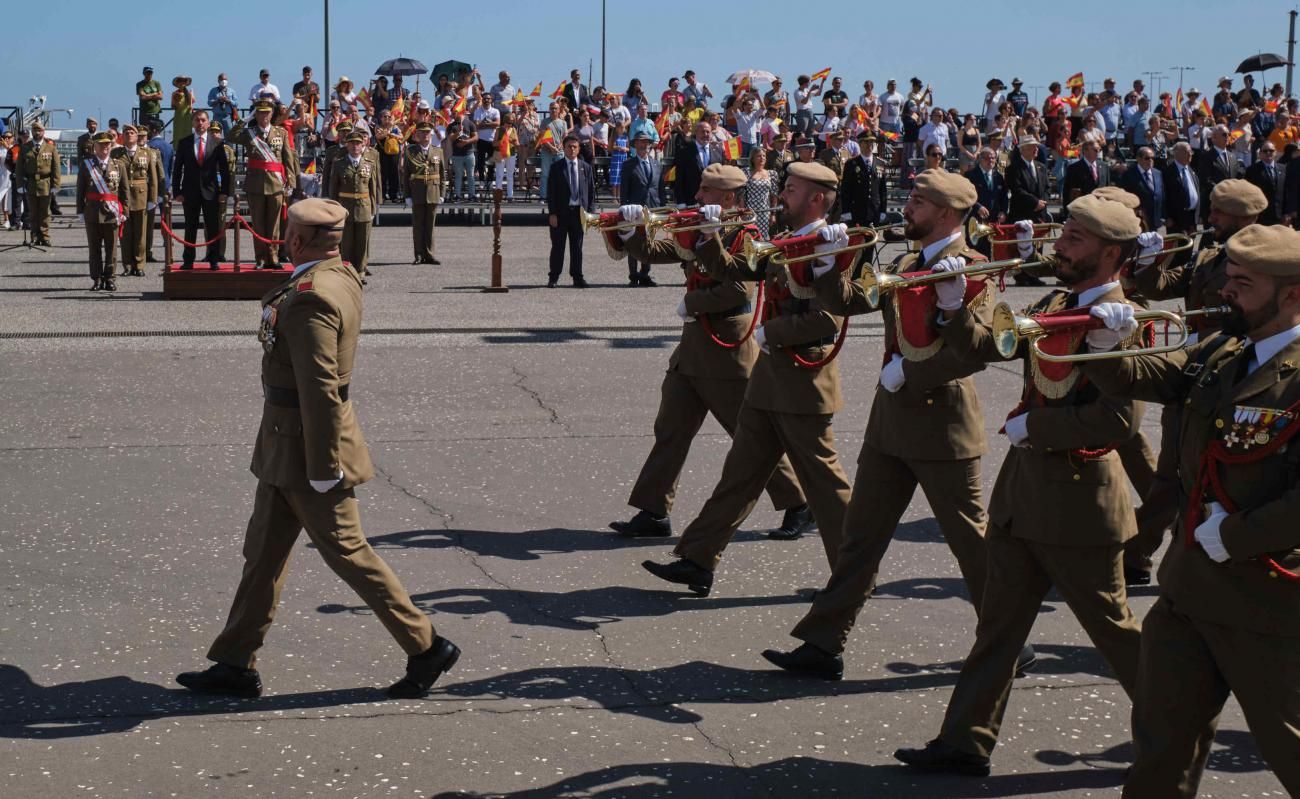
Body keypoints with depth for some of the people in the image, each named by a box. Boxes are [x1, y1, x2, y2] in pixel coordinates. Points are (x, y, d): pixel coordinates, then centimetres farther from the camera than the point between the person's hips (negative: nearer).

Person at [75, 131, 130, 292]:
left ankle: (110, 279, 12)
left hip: (112, 212, 0)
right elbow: (80, 191, 6)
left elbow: (125, 190, 6)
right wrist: (80, 211, 1)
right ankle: (97, 279, 10)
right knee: (95, 248, 5)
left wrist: (123, 212, 0)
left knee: (111, 248, 4)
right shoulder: (86, 166, 5)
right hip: (92, 212, 0)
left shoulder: (119, 165, 6)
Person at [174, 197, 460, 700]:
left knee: (347, 551, 1)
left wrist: (322, 468, -23)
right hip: (286, 450, 10)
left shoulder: (311, 298, -24)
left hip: (305, 445, -10)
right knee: (264, 551, 14)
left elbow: (320, 389, -26)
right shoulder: (341, 277, 6)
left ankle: (426, 648, 11)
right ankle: (236, 666, 23)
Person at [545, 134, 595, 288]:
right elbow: (551, 192, -2)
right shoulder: (556, 167, 0)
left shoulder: (586, 167, 8)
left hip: (579, 211, 2)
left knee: (577, 247, 7)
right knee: (558, 246, 2)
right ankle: (553, 278, 9)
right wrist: (552, 213, -9)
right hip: (561, 212, -2)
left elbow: (591, 191, 9)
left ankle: (577, 277, 13)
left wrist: (591, 211, 1)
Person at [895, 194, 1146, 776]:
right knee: (998, 624, 11)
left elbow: (1119, 419, -24)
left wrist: (1033, 426, -18)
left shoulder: (1122, 320, -15)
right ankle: (966, 741, 18)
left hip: (1078, 497, -8)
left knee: (1111, 627, 6)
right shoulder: (1052, 305, 9)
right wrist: (955, 305, -9)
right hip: (1023, 488, 8)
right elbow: (986, 347, 7)